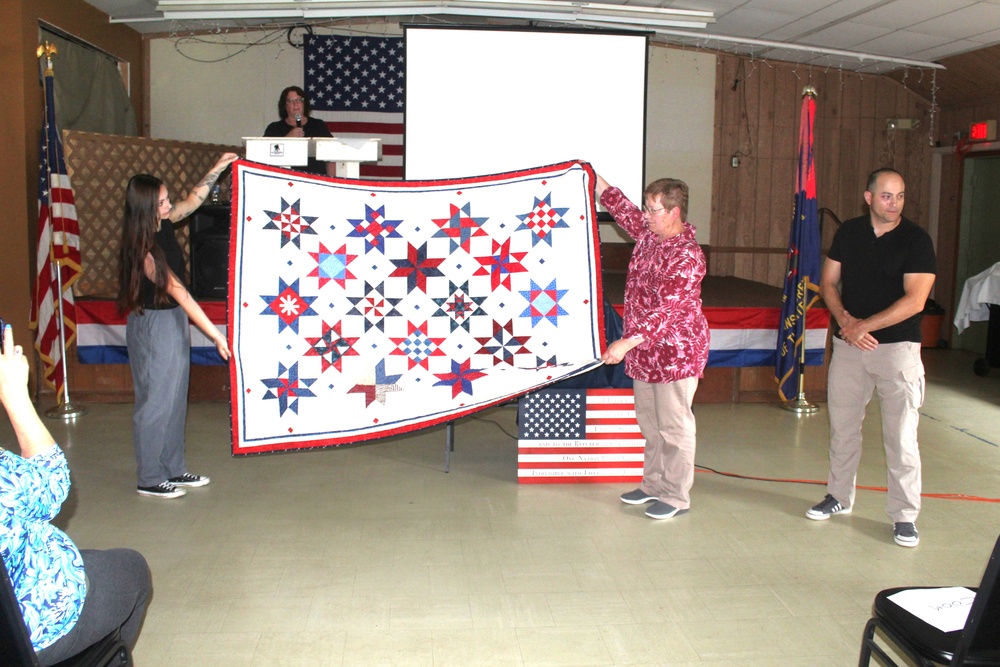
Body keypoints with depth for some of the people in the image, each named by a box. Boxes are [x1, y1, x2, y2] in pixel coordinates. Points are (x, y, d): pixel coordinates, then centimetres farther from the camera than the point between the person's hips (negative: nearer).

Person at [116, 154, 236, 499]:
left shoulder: (163, 225, -1)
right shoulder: (145, 249, -24)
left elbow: (194, 199, 17)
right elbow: (179, 293, -27)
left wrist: (217, 169, 11)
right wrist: (215, 334, -28)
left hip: (173, 320, 9)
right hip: (153, 325, -9)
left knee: (175, 398, 15)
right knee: (155, 401, 1)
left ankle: (174, 468, 27)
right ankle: (150, 479, 13)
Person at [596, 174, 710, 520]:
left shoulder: (687, 256, -22)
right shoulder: (649, 234, 4)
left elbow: (666, 310, -28)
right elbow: (622, 208, 22)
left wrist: (627, 342, -33)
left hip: (674, 352, -9)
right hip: (644, 350, 9)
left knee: (674, 426, 2)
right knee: (649, 423, 17)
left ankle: (677, 497, 13)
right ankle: (653, 485, 30)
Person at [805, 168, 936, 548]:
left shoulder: (916, 241, -7)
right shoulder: (848, 233, 5)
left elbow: (915, 301, -15)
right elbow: (828, 282, 7)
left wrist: (865, 326, -16)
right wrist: (846, 321, -10)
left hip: (897, 348, -4)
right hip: (848, 345, 4)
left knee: (901, 437, -3)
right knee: (842, 426, 13)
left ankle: (904, 516, 7)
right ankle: (839, 497, 29)